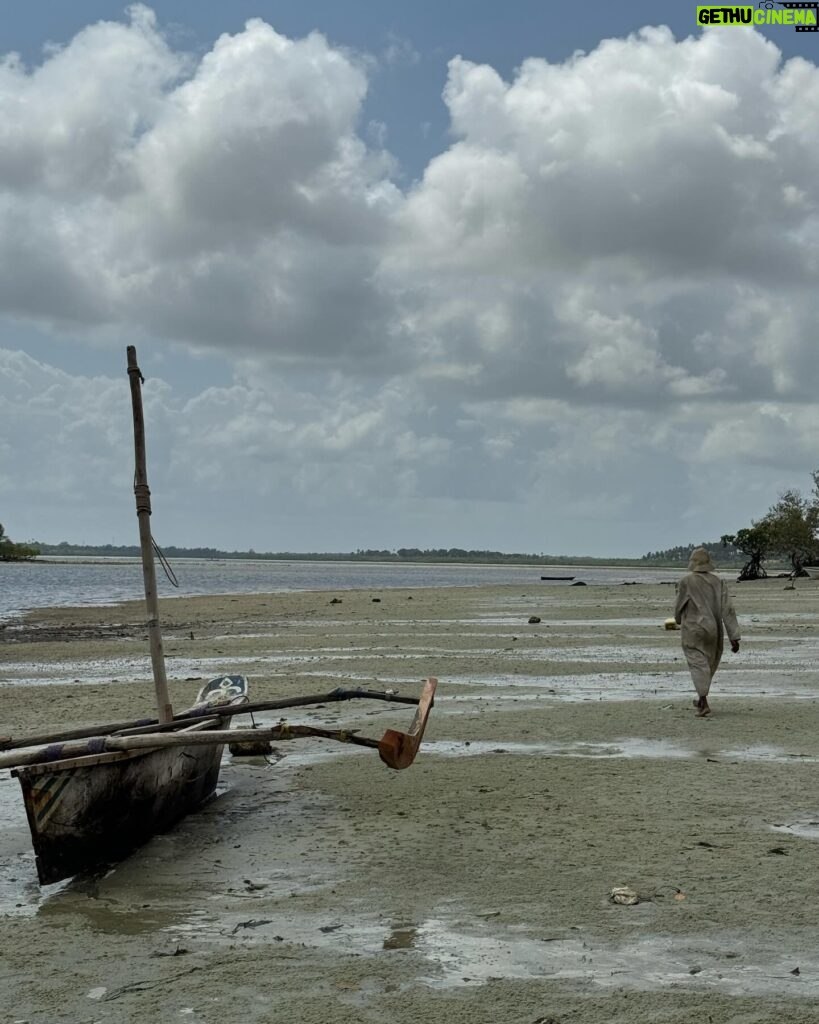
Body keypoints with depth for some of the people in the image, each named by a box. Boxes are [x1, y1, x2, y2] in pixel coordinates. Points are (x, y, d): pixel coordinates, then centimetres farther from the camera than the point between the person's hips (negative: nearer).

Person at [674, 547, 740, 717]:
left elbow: (680, 606, 1)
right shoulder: (718, 581, -2)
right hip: (714, 631, 4)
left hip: (693, 631, -4)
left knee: (698, 664, -3)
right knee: (710, 665, 19)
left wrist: (678, 620, 24)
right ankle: (701, 700, 33)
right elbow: (728, 609, -6)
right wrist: (734, 636, -6)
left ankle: (704, 703, -16)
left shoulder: (686, 581, -10)